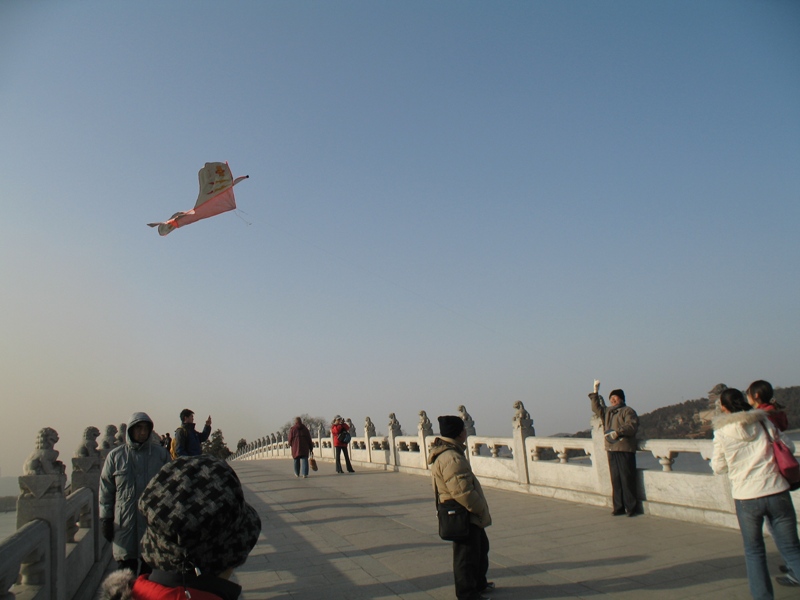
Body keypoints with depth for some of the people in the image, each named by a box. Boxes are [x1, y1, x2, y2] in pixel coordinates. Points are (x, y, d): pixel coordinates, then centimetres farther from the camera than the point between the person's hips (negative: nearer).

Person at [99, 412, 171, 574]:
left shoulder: (161, 454, 2)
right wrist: (105, 519, 3)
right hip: (124, 524, 0)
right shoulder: (115, 456, 2)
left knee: (151, 570, 8)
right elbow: (105, 490, 5)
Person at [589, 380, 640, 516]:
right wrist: (595, 392, 29)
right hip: (611, 449, 7)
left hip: (625, 449, -7)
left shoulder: (628, 411, -2)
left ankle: (631, 508, 0)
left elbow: (632, 426, -15)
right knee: (615, 479, 6)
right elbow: (596, 408, 36)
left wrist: (618, 432, -23)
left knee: (627, 479, -6)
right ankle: (619, 507, 11)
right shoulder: (607, 411, 20)